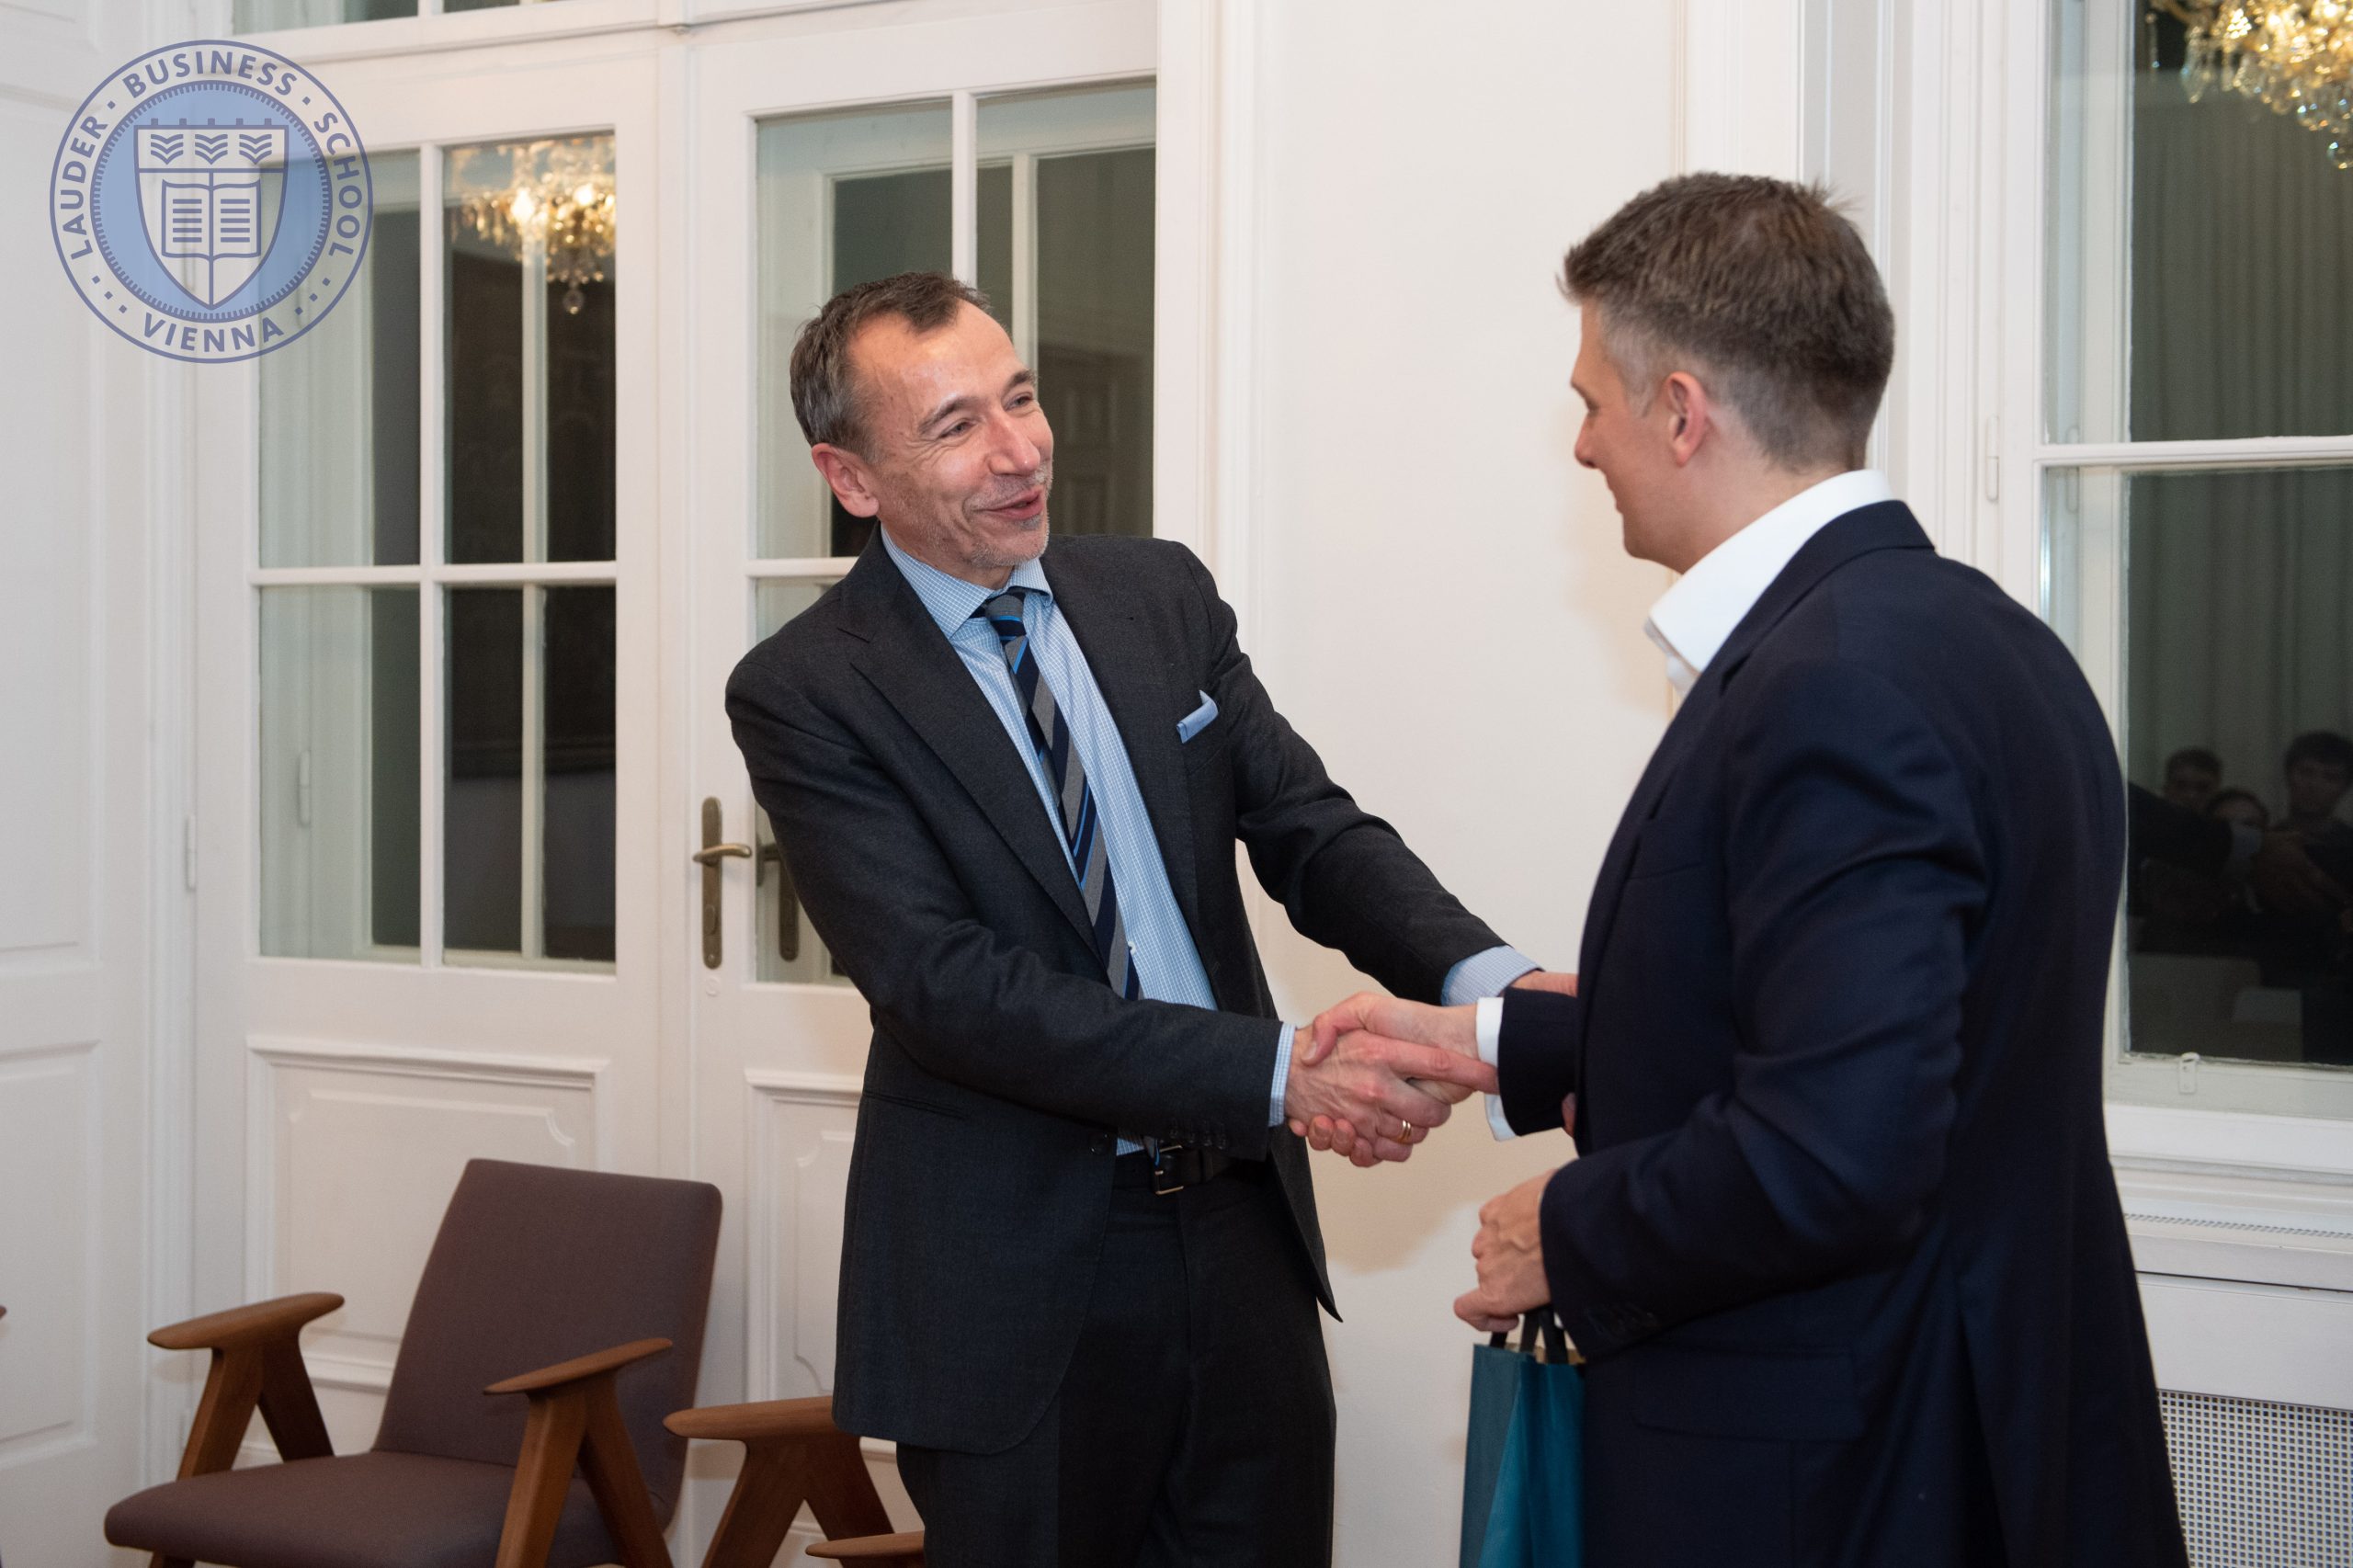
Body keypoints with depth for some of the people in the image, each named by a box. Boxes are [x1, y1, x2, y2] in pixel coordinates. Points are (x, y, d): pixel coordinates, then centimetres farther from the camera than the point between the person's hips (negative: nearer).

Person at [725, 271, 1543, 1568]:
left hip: (1240, 1229, 5)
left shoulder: (1162, 597, 6)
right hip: (1017, 1284, -4)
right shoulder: (803, 693, -10)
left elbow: (1313, 832, 2)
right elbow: (948, 984, -19)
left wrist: (1489, 982, -19)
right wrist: (1283, 1076, -26)